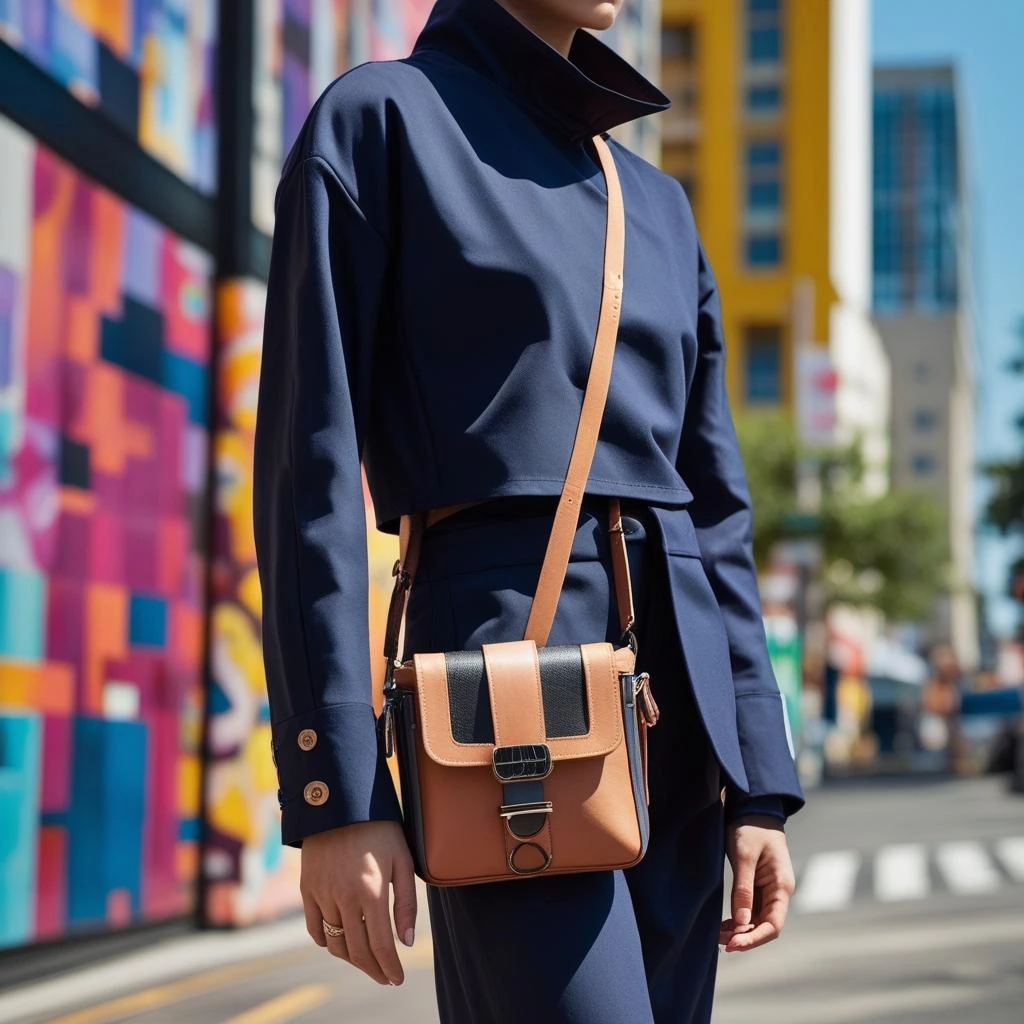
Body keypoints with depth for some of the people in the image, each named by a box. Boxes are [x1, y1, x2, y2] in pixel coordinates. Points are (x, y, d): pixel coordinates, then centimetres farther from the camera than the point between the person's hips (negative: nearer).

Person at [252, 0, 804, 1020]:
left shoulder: (658, 202, 20)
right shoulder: (382, 118, 2)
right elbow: (310, 465, -6)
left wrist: (761, 781, 10)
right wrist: (333, 795, -14)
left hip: (678, 709, 7)